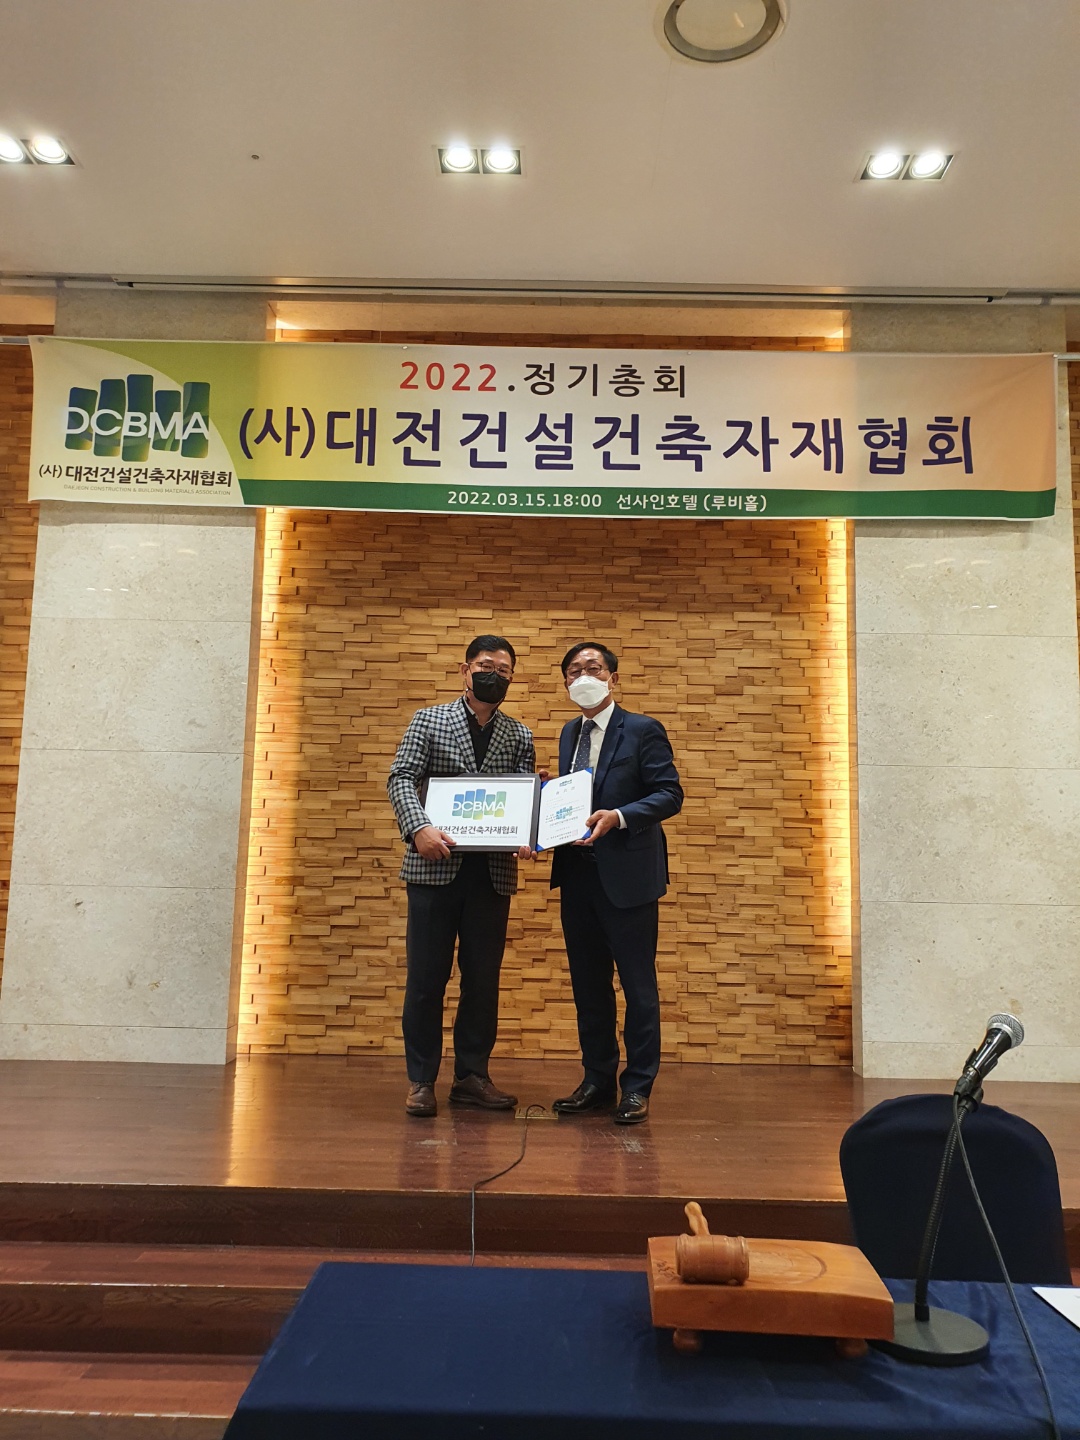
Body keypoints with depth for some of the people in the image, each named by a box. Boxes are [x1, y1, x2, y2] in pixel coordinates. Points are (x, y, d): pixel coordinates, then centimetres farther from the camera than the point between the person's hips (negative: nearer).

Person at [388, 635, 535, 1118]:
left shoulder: (519, 736, 12)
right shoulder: (428, 721, 5)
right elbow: (401, 779, -4)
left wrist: (526, 838, -14)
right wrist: (419, 828, -22)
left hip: (493, 873, 3)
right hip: (435, 866, -2)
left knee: (483, 979, 9)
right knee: (426, 977, 3)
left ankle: (472, 1076, 22)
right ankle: (421, 1080, 15)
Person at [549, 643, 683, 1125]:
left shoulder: (644, 730, -5)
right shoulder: (569, 734, 16)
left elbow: (669, 795, -10)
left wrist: (618, 817, -23)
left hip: (627, 875, -6)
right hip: (578, 874, 7)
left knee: (638, 986, 3)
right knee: (588, 985, 14)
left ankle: (637, 1088, 15)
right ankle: (597, 1081, 27)